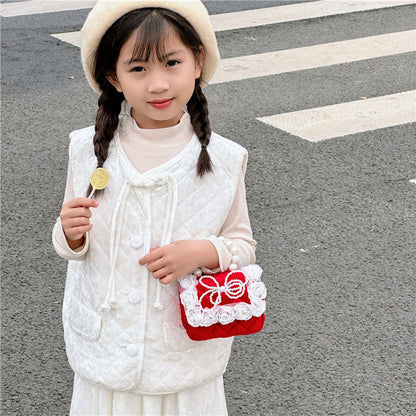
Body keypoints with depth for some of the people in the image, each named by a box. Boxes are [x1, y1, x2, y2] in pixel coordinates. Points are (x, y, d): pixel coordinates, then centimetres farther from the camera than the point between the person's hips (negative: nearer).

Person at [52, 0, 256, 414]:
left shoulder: (223, 161, -10)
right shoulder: (89, 151, -8)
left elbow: (242, 244, 0)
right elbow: (73, 246, 3)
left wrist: (203, 252, -20)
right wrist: (71, 235, -20)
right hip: (105, 347, 1)